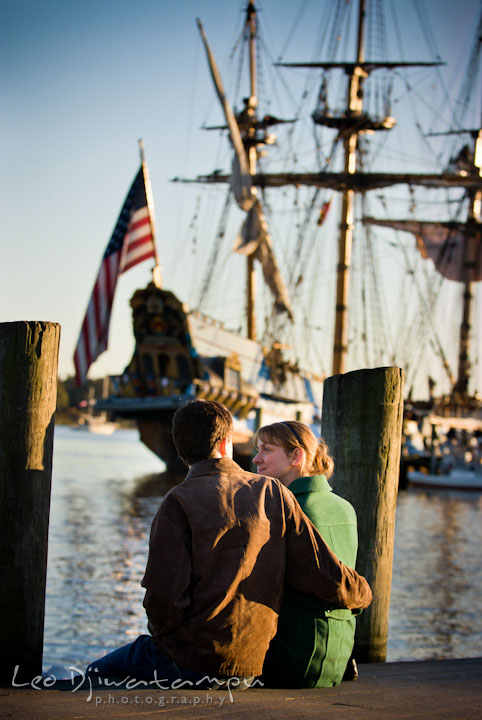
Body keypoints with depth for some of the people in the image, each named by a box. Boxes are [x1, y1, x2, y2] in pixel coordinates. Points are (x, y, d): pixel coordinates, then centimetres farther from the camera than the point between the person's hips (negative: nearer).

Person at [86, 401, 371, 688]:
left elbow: (164, 597, -19)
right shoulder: (273, 493, 0)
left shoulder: (180, 502, -12)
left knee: (97, 675, 20)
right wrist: (362, 594, 19)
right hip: (251, 666, 5)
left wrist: (161, 632, 4)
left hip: (189, 661, -5)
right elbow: (325, 576, -3)